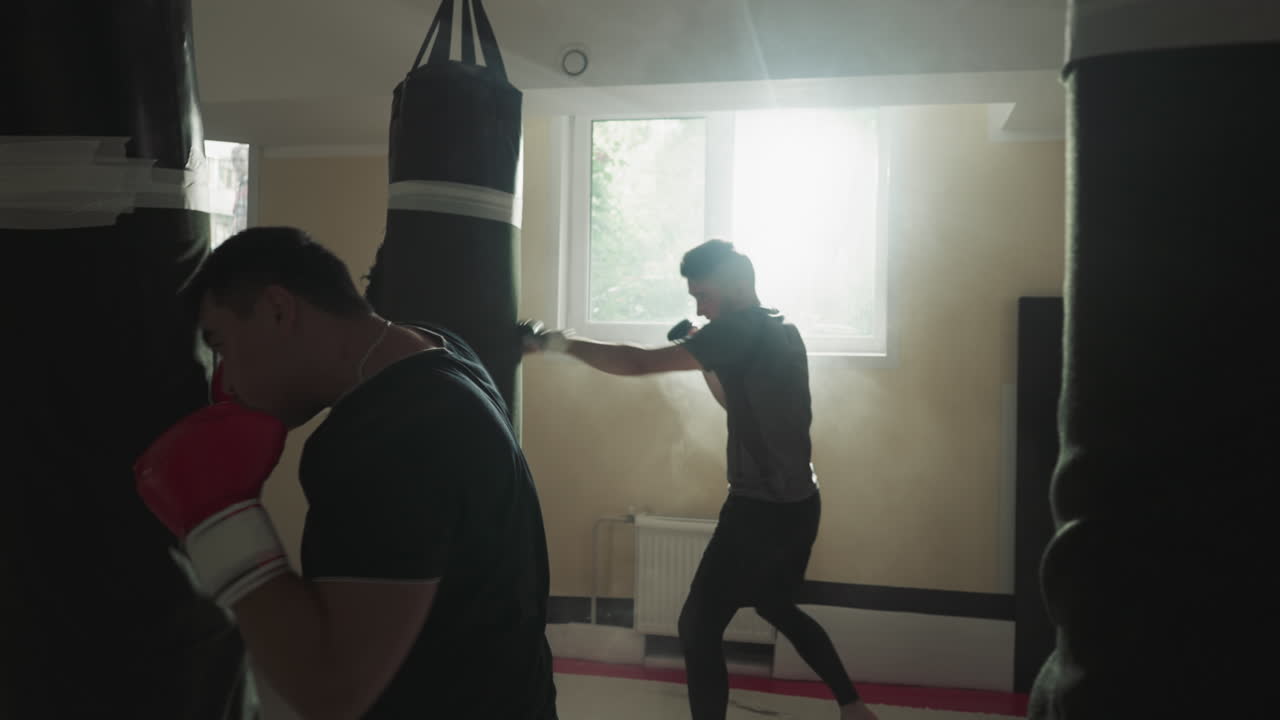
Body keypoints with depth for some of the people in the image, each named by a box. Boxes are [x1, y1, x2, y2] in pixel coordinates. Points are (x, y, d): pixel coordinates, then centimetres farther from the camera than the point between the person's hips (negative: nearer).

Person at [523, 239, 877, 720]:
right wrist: (704, 361, 10)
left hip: (761, 510, -10)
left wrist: (558, 342, -16)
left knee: (698, 626, -2)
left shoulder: (742, 331, -17)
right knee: (777, 607, 28)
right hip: (797, 505, 10)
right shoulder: (781, 333, 11)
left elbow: (639, 363, -22)